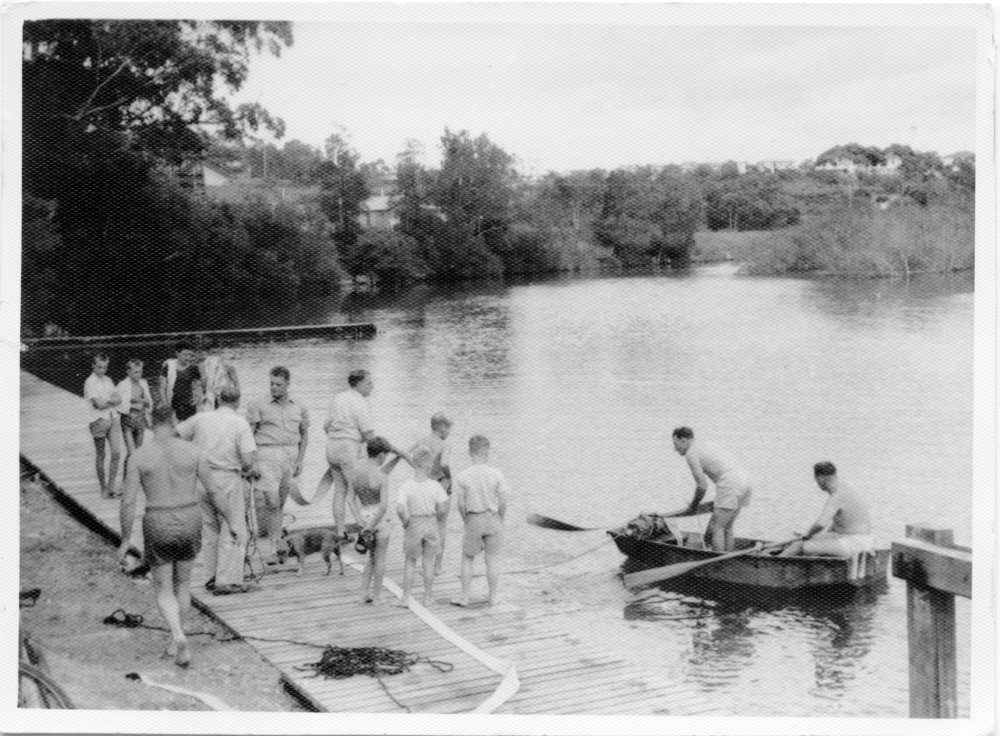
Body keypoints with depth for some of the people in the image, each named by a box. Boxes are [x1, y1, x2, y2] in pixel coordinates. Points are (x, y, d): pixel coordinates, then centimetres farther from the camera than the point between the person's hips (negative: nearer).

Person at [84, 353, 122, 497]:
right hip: (99, 420, -5)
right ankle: (103, 488, 12)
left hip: (113, 419, 5)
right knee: (100, 456, 4)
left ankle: (111, 487, 3)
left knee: (116, 453, -3)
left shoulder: (108, 380, 12)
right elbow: (99, 404, -16)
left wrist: (106, 401, -10)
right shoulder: (90, 382, -7)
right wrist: (111, 400, -1)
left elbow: (119, 399, 6)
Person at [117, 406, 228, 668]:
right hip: (189, 524, 2)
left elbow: (128, 502, -10)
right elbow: (214, 492, -2)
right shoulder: (193, 452, -5)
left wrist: (125, 541, 1)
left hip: (158, 528, -2)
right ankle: (174, 643, 34)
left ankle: (179, 637, -12)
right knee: (182, 583, 25)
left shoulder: (138, 456, -8)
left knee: (163, 591, 14)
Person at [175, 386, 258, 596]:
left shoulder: (201, 418, 4)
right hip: (227, 479, -5)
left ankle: (214, 576, 23)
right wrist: (251, 469, 7)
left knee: (210, 529, 18)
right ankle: (228, 581, 2)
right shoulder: (240, 423, -7)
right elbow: (249, 458, -14)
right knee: (233, 531, 3)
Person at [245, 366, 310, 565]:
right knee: (271, 503, -12)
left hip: (291, 455, 4)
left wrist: (300, 460, 10)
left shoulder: (299, 409, 11)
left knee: (279, 504, 7)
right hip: (267, 454, -4)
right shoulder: (258, 406, 0)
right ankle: (271, 549, -8)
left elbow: (304, 435, 20)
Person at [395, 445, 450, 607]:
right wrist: (437, 521, 5)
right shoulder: (435, 485, -12)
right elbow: (443, 508, -13)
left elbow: (400, 509, -23)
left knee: (410, 562, 16)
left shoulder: (405, 487, -15)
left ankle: (405, 597, 16)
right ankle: (427, 597, 22)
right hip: (431, 524, 1)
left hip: (413, 526, -1)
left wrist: (405, 522, -6)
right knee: (428, 562, 15)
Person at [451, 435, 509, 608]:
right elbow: (503, 502, -8)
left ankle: (464, 597, 19)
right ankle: (493, 598, 21)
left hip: (473, 521, 0)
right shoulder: (496, 474, -13)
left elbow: (461, 505, -6)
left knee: (467, 558, 16)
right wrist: (500, 522, 8)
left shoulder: (462, 477, -12)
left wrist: (467, 522, 11)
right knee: (492, 560, 12)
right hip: (493, 518, 0)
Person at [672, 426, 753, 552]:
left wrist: (693, 506, 14)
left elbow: (702, 486, -2)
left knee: (715, 529, -4)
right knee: (726, 528, 14)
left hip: (730, 486, -9)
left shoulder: (691, 454, 0)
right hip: (743, 481, 9)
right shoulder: (706, 447, 29)